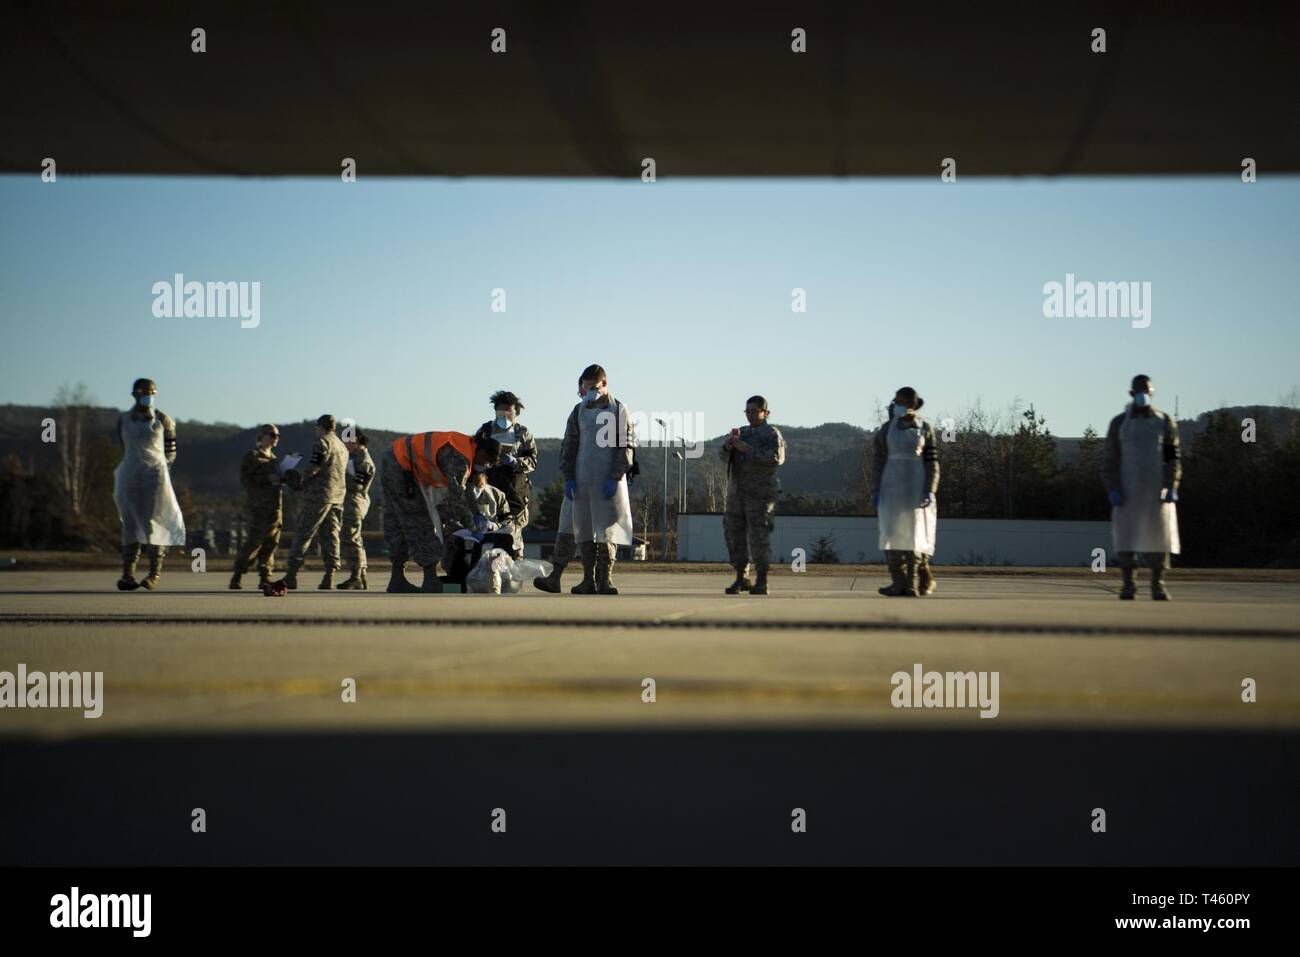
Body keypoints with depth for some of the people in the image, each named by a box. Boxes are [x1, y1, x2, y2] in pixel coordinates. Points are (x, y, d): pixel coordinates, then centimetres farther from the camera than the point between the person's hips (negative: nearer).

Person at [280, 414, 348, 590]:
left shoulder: (322, 443, -7)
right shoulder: (343, 447, 20)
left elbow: (313, 467, -17)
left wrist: (300, 479, 0)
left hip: (319, 493, -8)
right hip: (338, 495, 8)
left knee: (303, 533, -4)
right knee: (330, 534, 6)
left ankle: (292, 574, -6)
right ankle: (329, 576, -3)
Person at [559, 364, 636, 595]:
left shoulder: (618, 411, 2)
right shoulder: (579, 411, 12)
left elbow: (626, 446, -3)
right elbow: (569, 446, 13)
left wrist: (616, 477, -12)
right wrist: (568, 477, 3)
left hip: (609, 480, -4)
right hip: (583, 480, 4)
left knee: (607, 530, -7)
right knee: (584, 530, 3)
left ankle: (605, 580, -5)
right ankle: (588, 580, 7)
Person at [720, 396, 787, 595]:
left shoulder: (771, 434, -6)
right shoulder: (743, 432, 16)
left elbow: (776, 458, -22)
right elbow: (724, 455, 7)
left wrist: (747, 449, -24)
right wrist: (729, 443, -15)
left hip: (760, 492, -7)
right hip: (737, 492, 7)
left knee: (758, 536, -9)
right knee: (734, 534, 3)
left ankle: (761, 582, -4)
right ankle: (741, 579, 11)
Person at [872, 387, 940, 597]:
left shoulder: (925, 429, 1)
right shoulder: (887, 428, 7)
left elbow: (932, 462, 0)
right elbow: (878, 460, 7)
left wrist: (930, 491, -10)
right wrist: (875, 490, 0)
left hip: (917, 487, -2)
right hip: (891, 487, 2)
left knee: (915, 534, -4)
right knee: (893, 533, -4)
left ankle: (915, 583, 1)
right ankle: (899, 582, -4)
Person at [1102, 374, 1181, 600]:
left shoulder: (1165, 422, 5)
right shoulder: (1119, 423, 4)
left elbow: (1173, 458, 3)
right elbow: (1109, 460, 3)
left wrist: (1172, 488, -9)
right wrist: (1112, 490, -9)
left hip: (1157, 490, 0)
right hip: (1128, 490, 0)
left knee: (1159, 536, -2)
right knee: (1126, 537, -6)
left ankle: (1158, 585, 5)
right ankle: (1128, 585, 1)